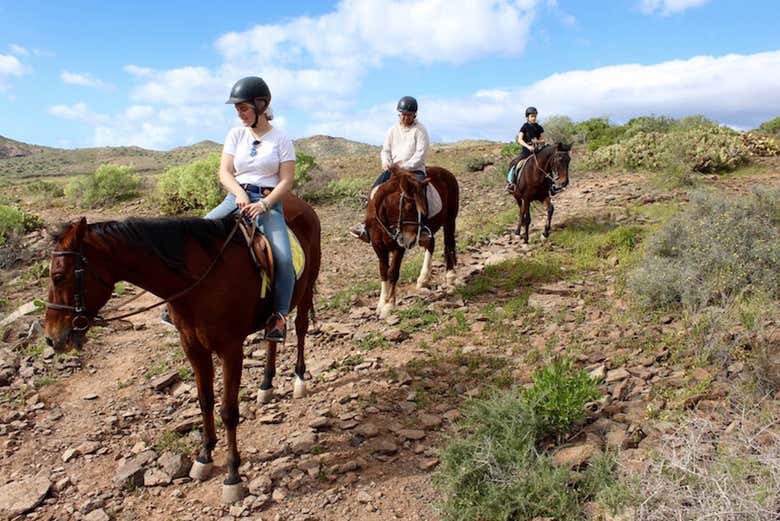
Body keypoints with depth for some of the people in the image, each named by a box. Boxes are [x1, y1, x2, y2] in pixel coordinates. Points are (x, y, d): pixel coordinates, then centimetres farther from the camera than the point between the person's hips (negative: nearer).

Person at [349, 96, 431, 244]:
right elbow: (385, 150, 16)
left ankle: (424, 229, -35)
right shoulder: (393, 130, 17)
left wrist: (405, 166, -20)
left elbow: (421, 154, -8)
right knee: (374, 190, -17)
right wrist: (386, 162, -8)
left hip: (415, 169, -4)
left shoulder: (420, 130, 1)